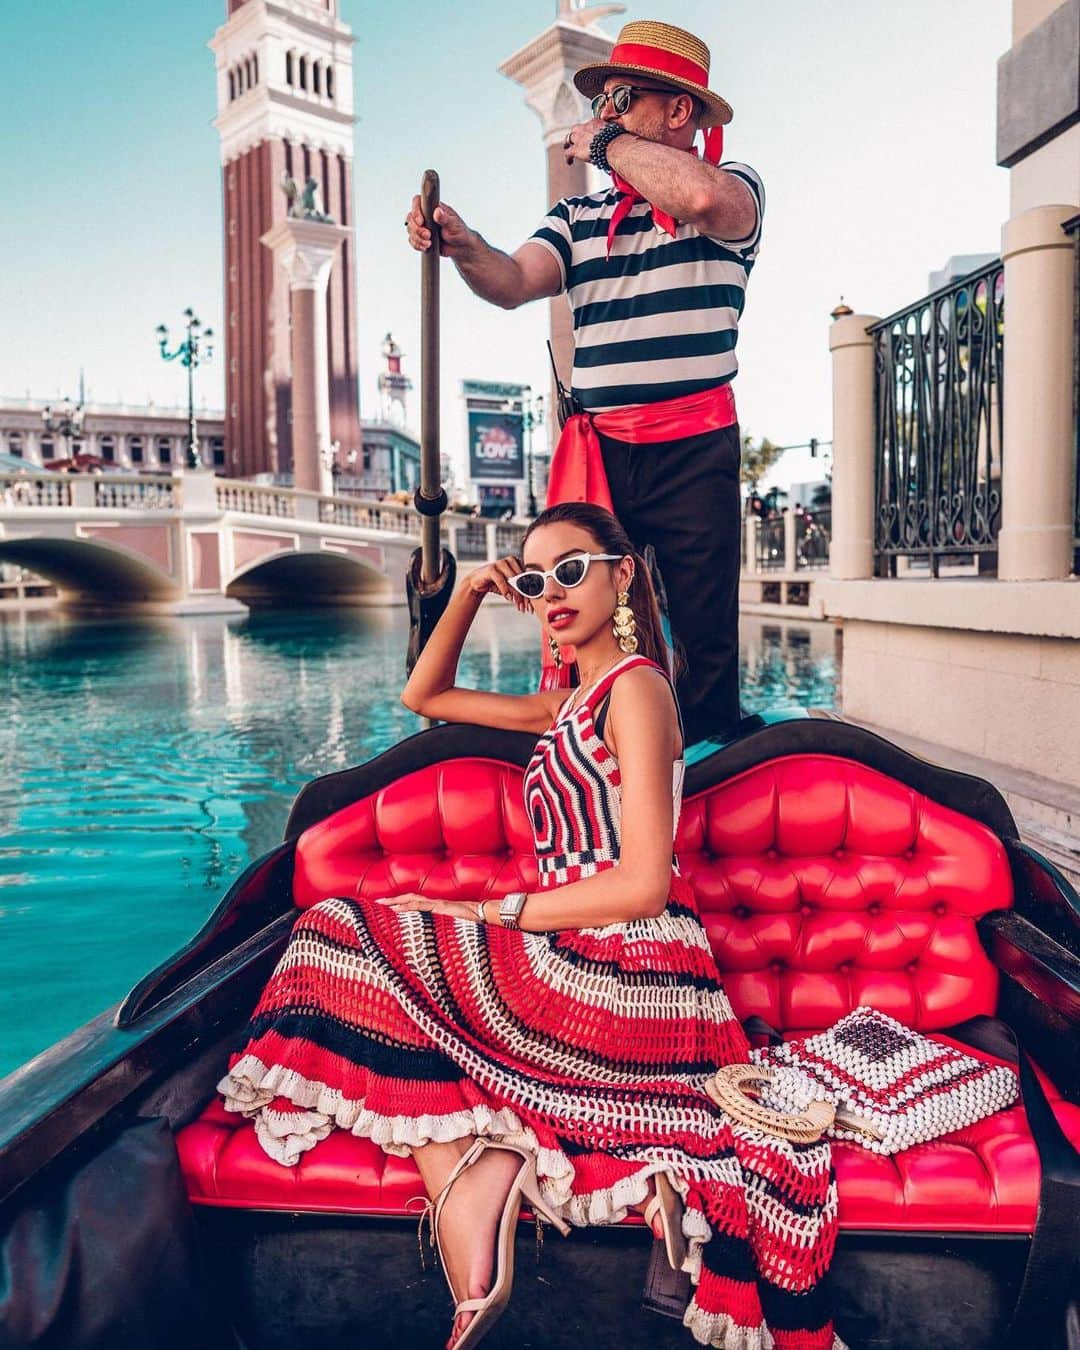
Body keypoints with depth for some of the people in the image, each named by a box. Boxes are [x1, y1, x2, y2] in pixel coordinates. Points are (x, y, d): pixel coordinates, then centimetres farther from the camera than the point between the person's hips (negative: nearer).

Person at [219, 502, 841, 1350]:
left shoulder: (635, 686, -9)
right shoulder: (575, 702, 18)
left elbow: (644, 883, -18)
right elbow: (425, 696, 27)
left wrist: (490, 912, -13)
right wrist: (468, 597, 13)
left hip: (613, 970, -9)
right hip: (589, 969, 9)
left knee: (365, 948, -2)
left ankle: (478, 1168, -12)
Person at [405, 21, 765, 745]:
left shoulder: (735, 186, 5)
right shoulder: (579, 216, 17)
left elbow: (702, 196, -20)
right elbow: (514, 283, 0)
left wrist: (605, 143, -6)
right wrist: (463, 246, -21)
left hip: (694, 448, -3)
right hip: (596, 449, 4)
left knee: (704, 644, -1)